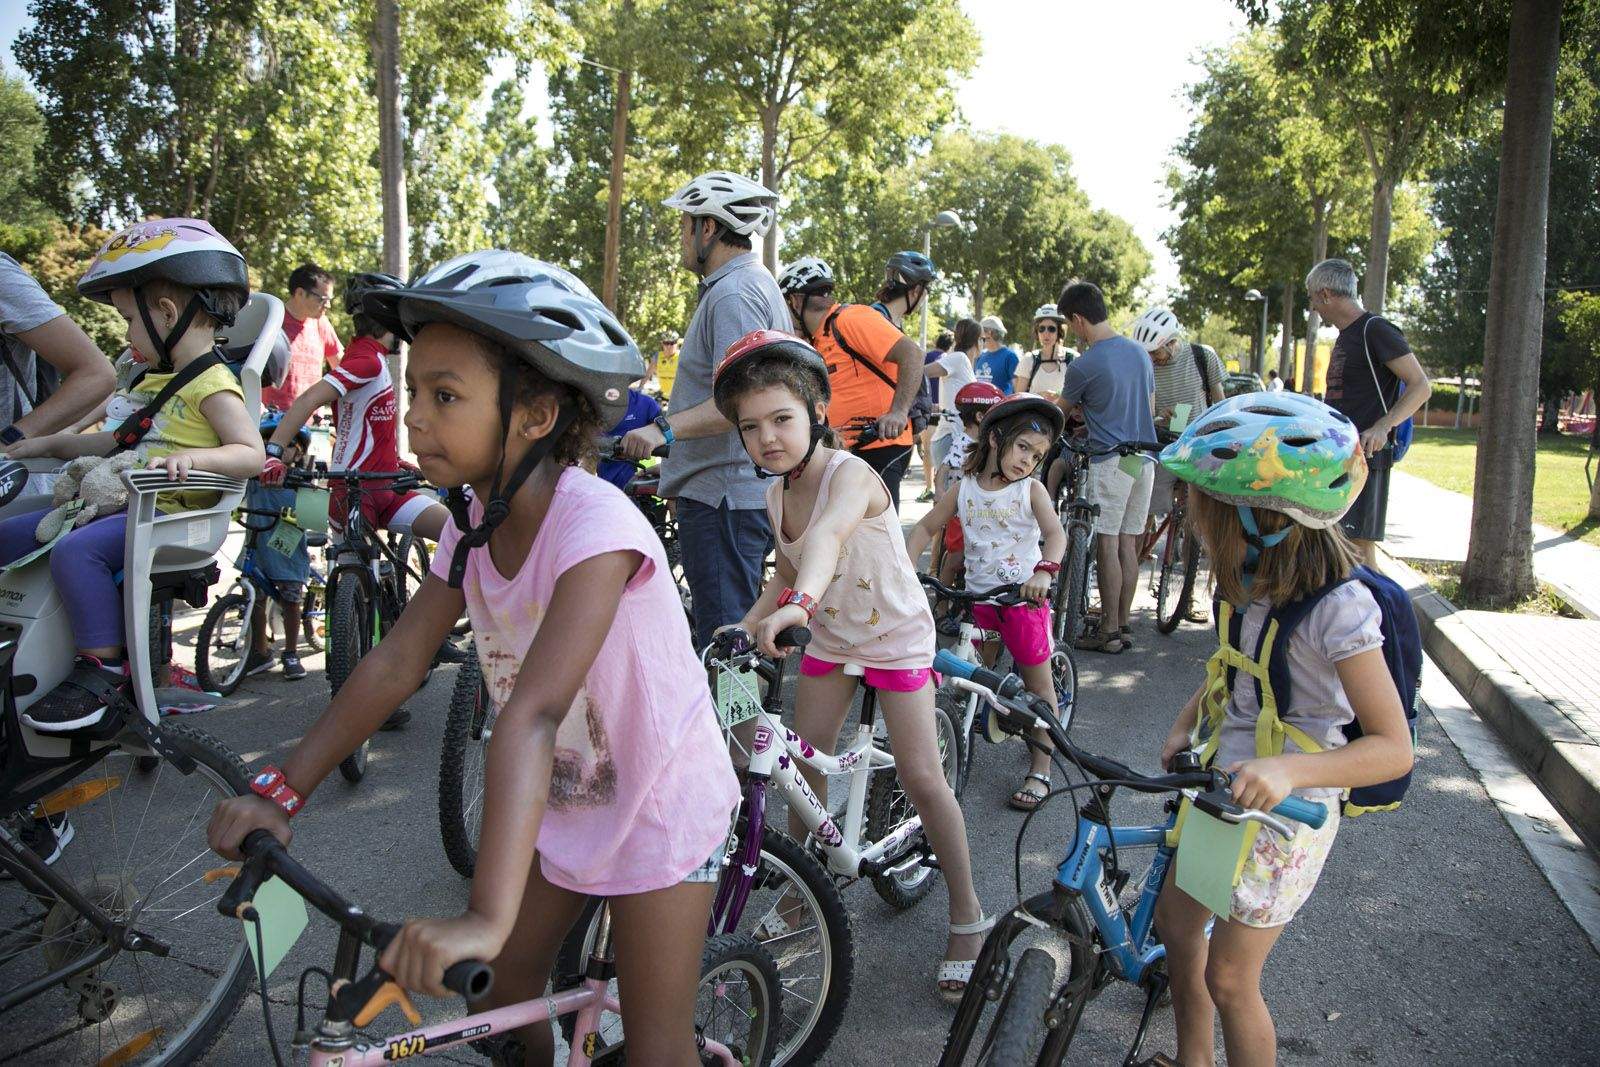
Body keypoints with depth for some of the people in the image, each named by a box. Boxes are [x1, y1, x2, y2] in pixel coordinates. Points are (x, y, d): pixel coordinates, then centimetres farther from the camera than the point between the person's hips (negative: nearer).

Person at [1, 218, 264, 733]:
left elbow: (251, 454, -22)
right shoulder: (156, 381, 21)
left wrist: (192, 457, -36)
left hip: (168, 514, -10)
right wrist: (48, 444, 29)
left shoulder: (211, 383, -10)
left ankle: (105, 671, -25)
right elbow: (120, 442, 31)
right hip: (117, 504, 10)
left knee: (75, 550, -33)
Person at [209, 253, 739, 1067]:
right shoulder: (473, 522, -7)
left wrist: (486, 916, -46)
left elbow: (533, 710, -42)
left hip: (658, 809, -6)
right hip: (559, 801, 7)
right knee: (505, 987, 17)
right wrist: (281, 791, -13)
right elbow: (398, 660, -8)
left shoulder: (594, 524, -32)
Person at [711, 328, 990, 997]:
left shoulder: (849, 474, -30)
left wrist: (800, 601, -71)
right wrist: (744, 628, -3)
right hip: (829, 639, 7)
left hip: (895, 636, -6)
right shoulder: (776, 495, -6)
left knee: (921, 778, -6)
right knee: (802, 764, 8)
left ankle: (967, 915, 12)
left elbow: (827, 534, -53)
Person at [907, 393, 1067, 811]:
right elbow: (926, 527, 7)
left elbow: (1056, 533, -18)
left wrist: (1045, 570, -37)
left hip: (1024, 596, -2)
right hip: (977, 596, 2)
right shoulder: (965, 489, 1)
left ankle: (1040, 769, 14)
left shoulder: (1031, 490, -6)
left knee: (1037, 683, 5)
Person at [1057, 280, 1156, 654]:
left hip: (1110, 461, -7)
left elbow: (1061, 413, 4)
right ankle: (1123, 624, 17)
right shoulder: (1139, 352, 10)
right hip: (1143, 458, 7)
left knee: (1107, 545, -2)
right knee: (1128, 544, 10)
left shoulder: (1083, 366, -12)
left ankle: (1109, 631, 3)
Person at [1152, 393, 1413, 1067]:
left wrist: (1287, 770, -40)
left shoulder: (1339, 607, -27)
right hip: (1225, 783, 8)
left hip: (1284, 809, -8)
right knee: (1174, 920, 20)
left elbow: (1393, 748, -26)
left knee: (1228, 978, 2)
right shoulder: (1259, 581, -3)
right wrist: (1186, 724, 1)